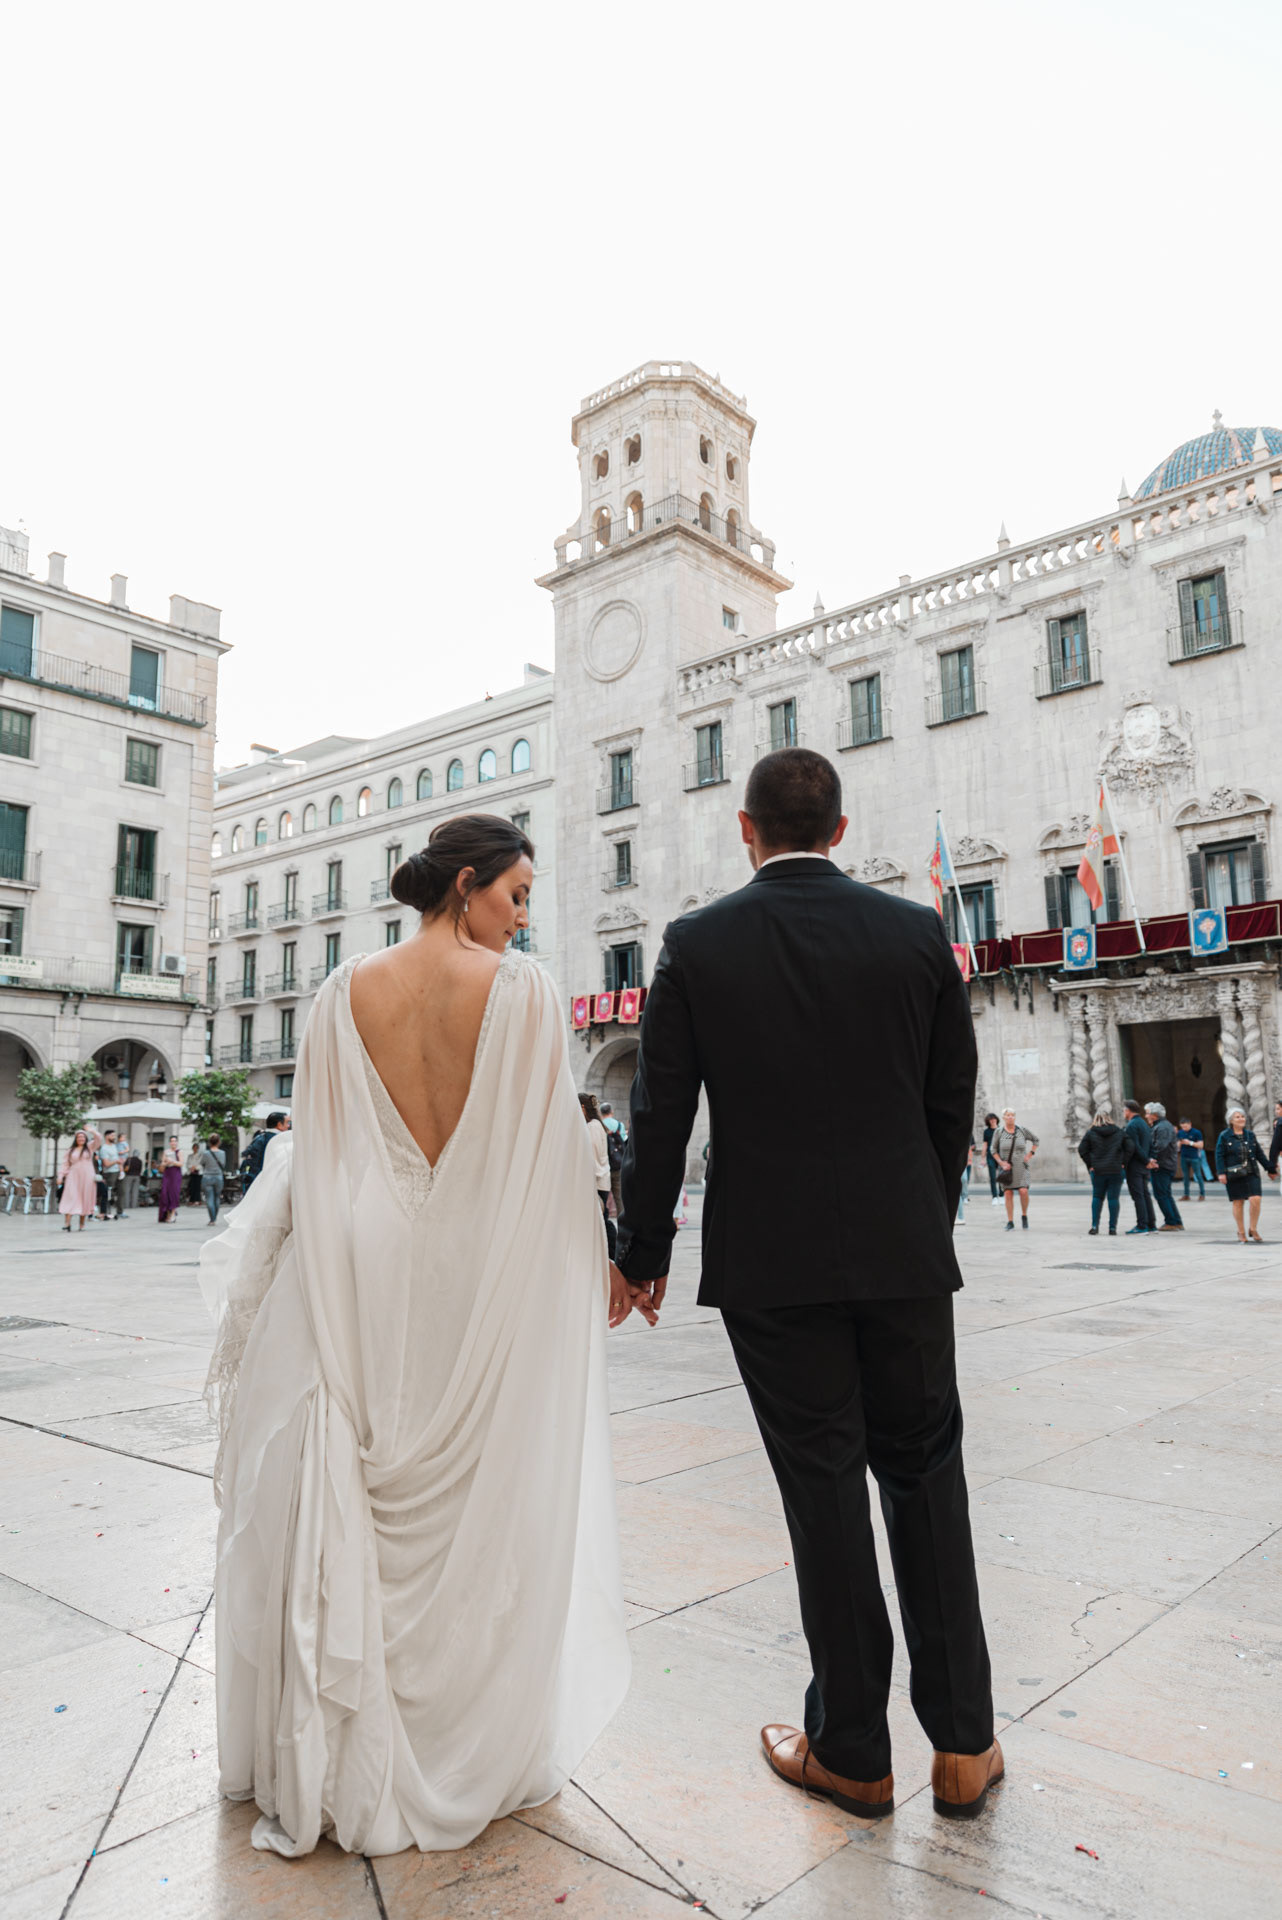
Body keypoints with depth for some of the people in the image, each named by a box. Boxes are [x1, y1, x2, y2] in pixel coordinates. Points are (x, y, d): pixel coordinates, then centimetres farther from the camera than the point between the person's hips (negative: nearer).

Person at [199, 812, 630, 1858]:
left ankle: (339, 1760, 30)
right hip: (489, 1271, -3)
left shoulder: (348, 990, 0)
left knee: (343, 1500, 14)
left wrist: (262, 1274, 15)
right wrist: (601, 1258, 5)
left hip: (364, 1267, 3)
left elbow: (313, 1148, 4)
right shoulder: (521, 990, -9)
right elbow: (554, 1146, -7)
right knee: (478, 1509, 11)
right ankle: (477, 1745, 28)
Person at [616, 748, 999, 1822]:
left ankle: (852, 1753, 24)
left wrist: (644, 1254, 7)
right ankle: (962, 1744, 25)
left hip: (771, 1261, -2)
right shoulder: (918, 934, 0)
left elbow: (661, 1119, -5)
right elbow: (953, 1107, 5)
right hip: (903, 1255, 2)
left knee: (824, 1491, 9)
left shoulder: (696, 945, -6)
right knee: (925, 1475, 16)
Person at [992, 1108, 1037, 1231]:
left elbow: (1035, 1139, 15)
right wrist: (1001, 1163, -10)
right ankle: (1010, 1222, 5)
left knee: (1023, 1191, -14)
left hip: (1020, 1166, 0)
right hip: (1006, 1167, 0)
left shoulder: (1022, 1130, 0)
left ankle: (1024, 1215, 10)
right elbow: (994, 1150, 3)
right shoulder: (999, 1132, -2)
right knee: (1008, 1194, -2)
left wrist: (1030, 1154, 5)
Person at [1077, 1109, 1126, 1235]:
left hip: (1098, 1171, 0)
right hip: (1116, 1171, 0)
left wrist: (1090, 1165, -1)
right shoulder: (1119, 1132, 3)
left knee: (1097, 1197, 12)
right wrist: (1123, 1163, 3)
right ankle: (1112, 1227, 2)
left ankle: (1094, 1225, 4)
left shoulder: (1091, 1132, 0)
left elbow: (1082, 1149, -5)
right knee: (1113, 1198, 3)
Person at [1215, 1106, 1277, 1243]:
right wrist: (1221, 1173, -14)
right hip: (1234, 1174, -3)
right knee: (1238, 1203, 3)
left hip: (1251, 1173, 3)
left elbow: (1260, 1154, 15)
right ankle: (1241, 1233, 16)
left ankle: (1254, 1230, 8)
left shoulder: (1250, 1135, 9)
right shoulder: (1225, 1136, -2)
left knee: (1255, 1200, -10)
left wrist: (1270, 1169, 16)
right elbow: (1219, 1156, -5)